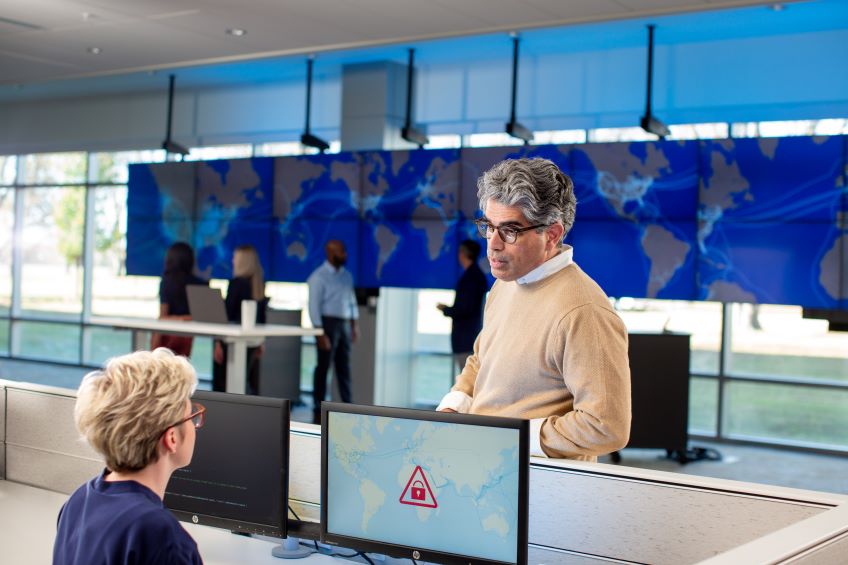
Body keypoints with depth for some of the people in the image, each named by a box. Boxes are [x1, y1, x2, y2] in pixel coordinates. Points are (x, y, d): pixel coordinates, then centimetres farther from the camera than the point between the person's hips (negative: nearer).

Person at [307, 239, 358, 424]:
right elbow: (314, 307, -13)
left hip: (344, 324, 6)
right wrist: (320, 334, -18)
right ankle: (318, 411, 7)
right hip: (327, 323, -6)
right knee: (323, 366, 0)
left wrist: (353, 325, 7)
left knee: (344, 367, 11)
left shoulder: (346, 275, 11)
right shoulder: (318, 276, -9)